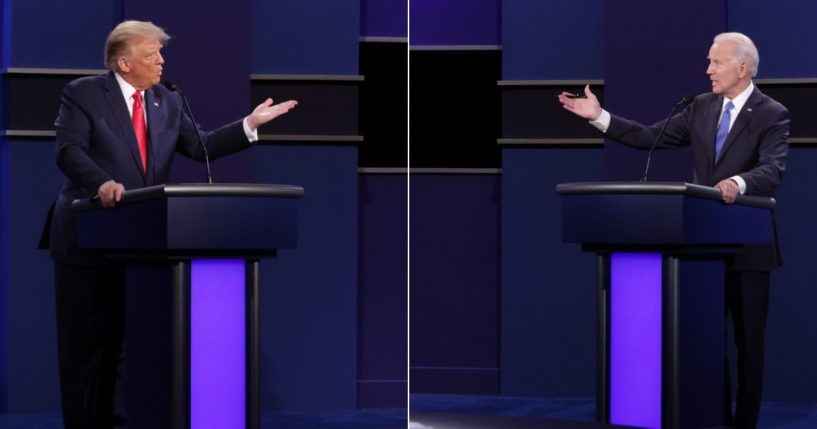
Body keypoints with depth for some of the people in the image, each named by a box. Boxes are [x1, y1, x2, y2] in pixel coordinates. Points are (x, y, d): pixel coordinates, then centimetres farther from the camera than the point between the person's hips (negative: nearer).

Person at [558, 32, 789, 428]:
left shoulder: (772, 115, -10)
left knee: (748, 340, 3)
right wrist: (599, 117, -2)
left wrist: (738, 183, -45)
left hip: (747, 245, -5)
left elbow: (773, 169, -25)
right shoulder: (702, 107, 8)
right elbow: (650, 137, 6)